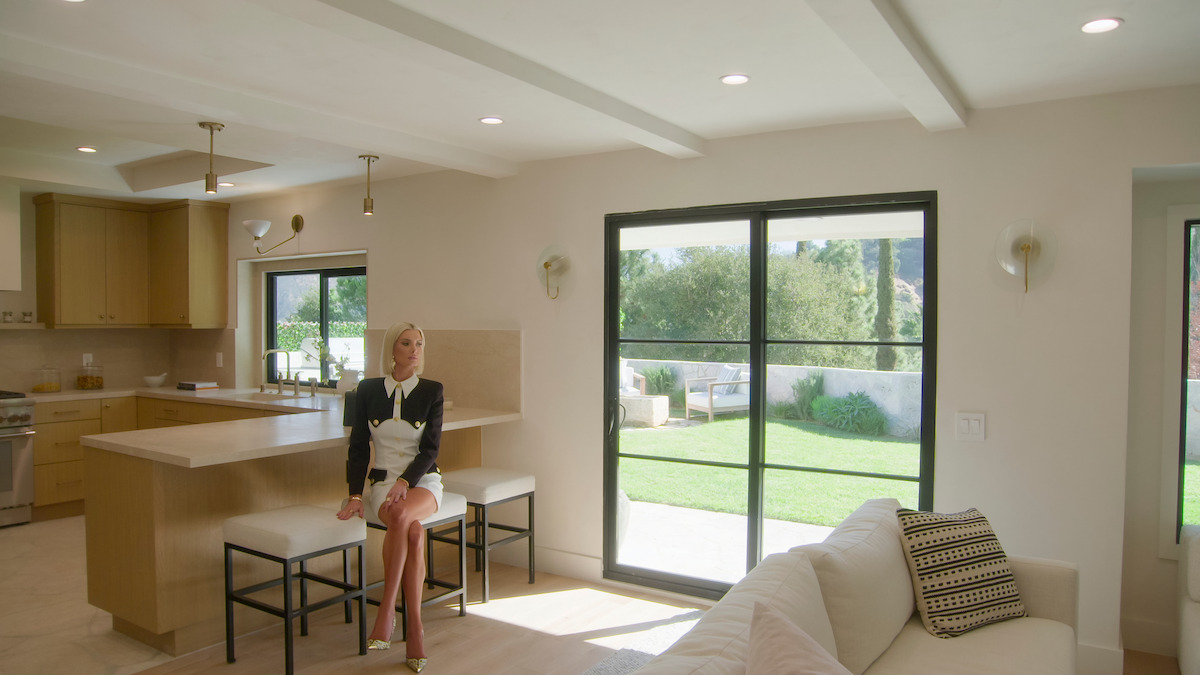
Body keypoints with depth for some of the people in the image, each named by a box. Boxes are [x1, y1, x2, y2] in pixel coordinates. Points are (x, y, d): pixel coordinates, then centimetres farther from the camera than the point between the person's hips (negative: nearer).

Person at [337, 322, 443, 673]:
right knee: (413, 532, -32)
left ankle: (387, 609, -24)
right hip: (382, 481, 1)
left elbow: (430, 449, -4)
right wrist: (355, 495, -7)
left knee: (402, 515, -36)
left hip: (423, 481, 0)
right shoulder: (368, 390, 4)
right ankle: (414, 628, -23)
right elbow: (358, 447, 4)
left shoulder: (431, 391, 1)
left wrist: (404, 482, -20)